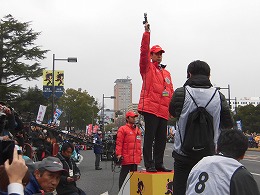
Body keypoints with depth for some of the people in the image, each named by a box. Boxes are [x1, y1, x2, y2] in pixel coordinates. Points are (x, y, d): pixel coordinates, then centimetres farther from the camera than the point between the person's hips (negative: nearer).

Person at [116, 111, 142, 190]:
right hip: (126, 158, -7)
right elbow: (119, 143, -9)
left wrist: (140, 155, 20)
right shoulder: (122, 129, -4)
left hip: (135, 158, 7)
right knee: (124, 174, -2)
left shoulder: (138, 130, 17)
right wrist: (118, 154, -15)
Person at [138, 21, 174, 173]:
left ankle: (159, 164, 17)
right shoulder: (147, 68, 6)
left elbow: (171, 92, 21)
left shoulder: (167, 73, 22)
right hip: (150, 108, -6)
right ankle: (149, 164, 0)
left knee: (162, 139, 8)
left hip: (164, 111, 6)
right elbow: (144, 51, -8)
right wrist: (147, 33, -12)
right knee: (150, 137, -6)